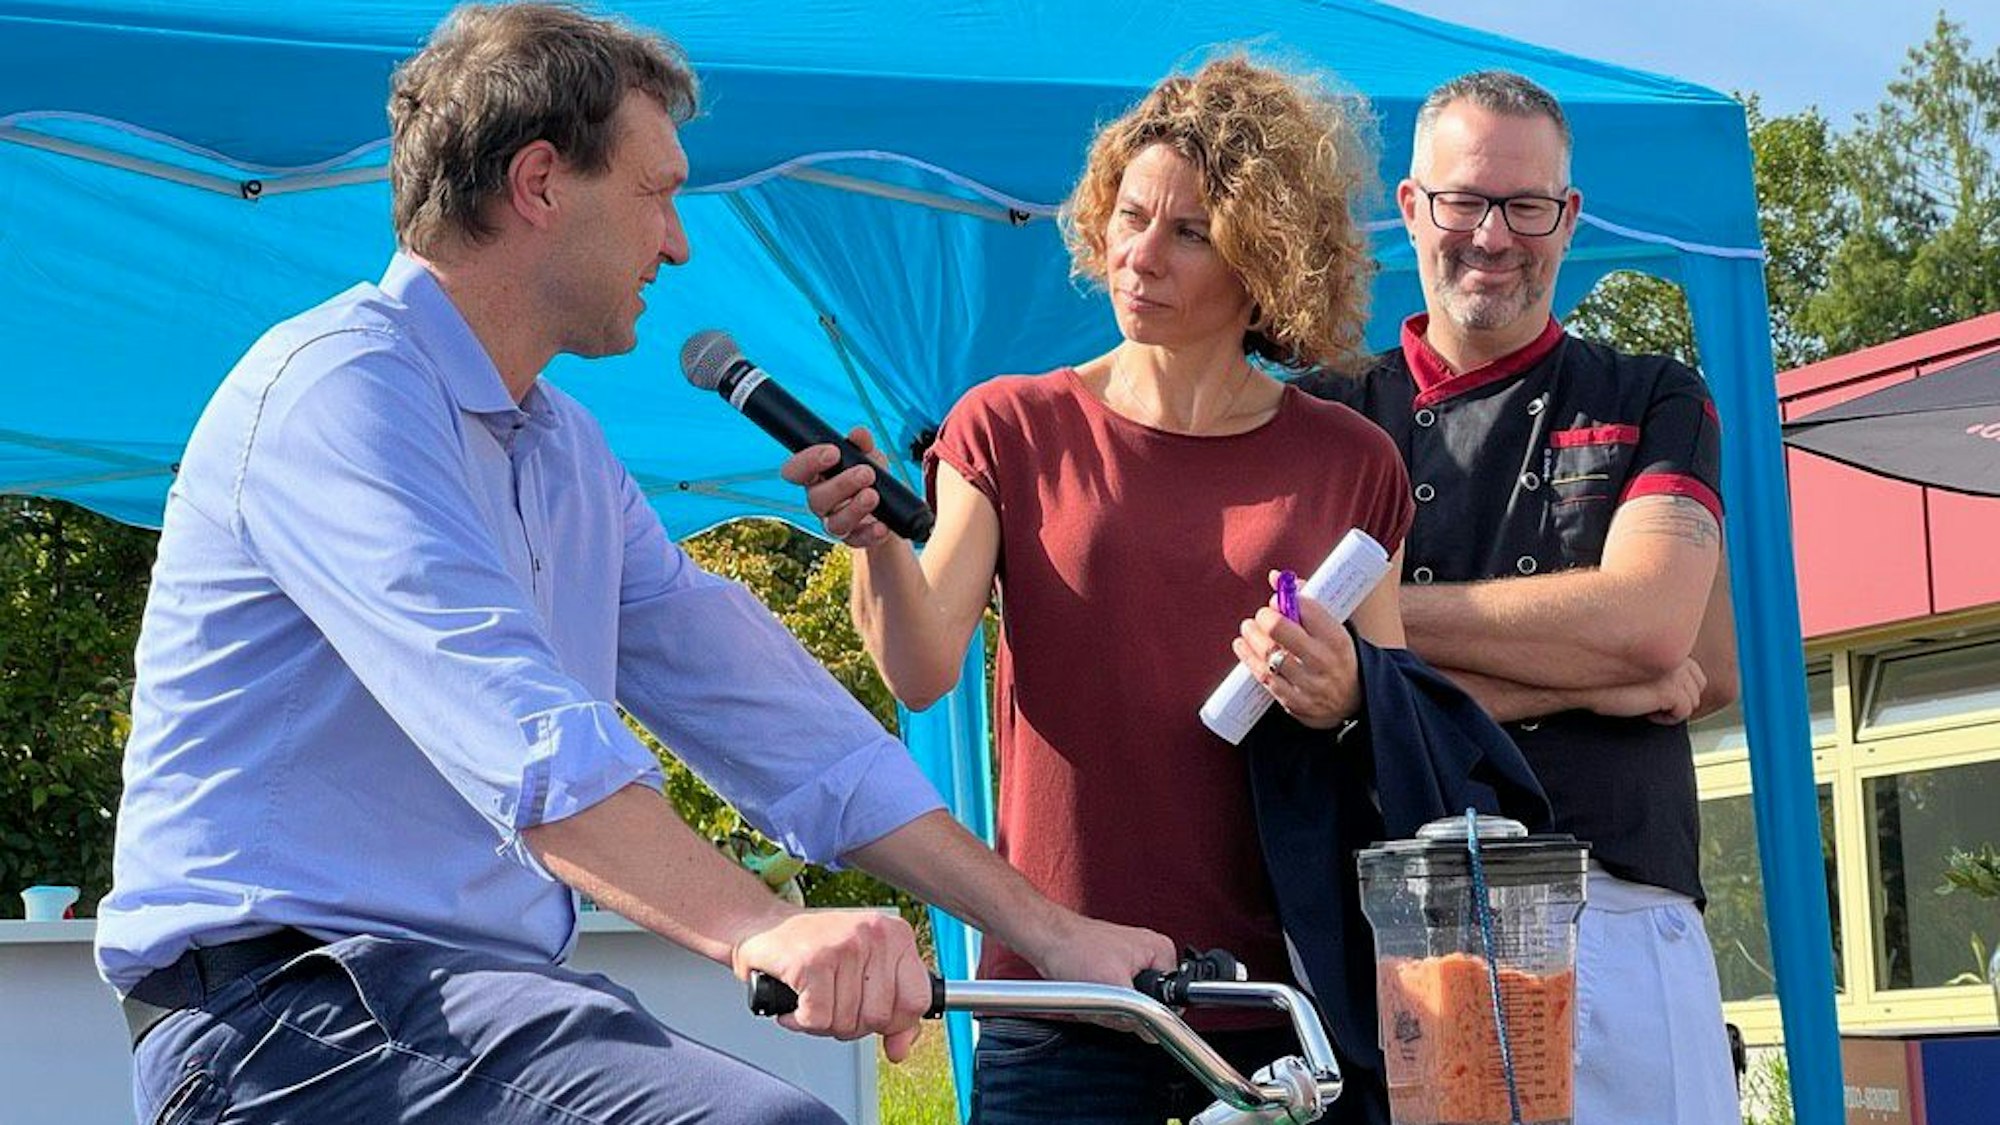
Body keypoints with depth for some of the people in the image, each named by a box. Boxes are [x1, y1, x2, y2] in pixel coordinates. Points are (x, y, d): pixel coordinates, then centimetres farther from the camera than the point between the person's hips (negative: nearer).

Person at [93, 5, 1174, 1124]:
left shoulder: (573, 454, 19)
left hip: (492, 991, 9)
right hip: (287, 999, -9)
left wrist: (1045, 928, 8)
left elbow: (767, 707, 15)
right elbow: (504, 720, -27)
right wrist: (764, 930, -40)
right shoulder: (338, 383, -11)